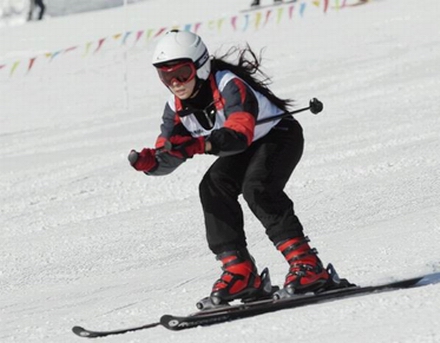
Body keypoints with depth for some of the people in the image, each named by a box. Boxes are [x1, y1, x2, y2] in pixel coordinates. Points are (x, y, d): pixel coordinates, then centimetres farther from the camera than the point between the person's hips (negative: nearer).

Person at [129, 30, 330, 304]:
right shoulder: (177, 107, -9)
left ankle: (307, 264, -31)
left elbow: (240, 131, -48)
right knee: (213, 187, -17)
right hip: (246, 149, 7)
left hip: (280, 134, -7)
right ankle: (239, 271, -15)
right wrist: (149, 161, -37)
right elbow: (169, 156, -13)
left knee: (256, 187, -31)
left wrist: (202, 144, -65)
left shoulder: (230, 86, -32)